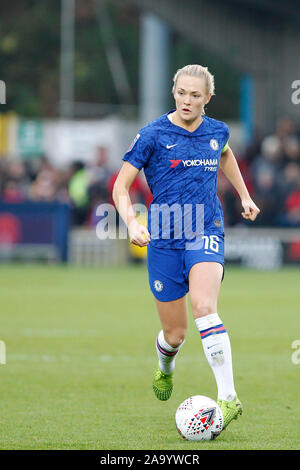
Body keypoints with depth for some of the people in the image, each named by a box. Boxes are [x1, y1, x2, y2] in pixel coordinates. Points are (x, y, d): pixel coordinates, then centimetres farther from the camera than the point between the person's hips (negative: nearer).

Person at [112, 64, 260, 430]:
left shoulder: (216, 131, 4)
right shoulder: (153, 135, -6)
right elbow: (120, 187, -4)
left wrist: (244, 195, 30)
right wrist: (132, 224, -21)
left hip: (206, 232, 0)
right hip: (164, 238, 0)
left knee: (203, 306, -27)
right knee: (175, 333, 5)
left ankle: (228, 397, -32)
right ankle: (164, 369, 44)